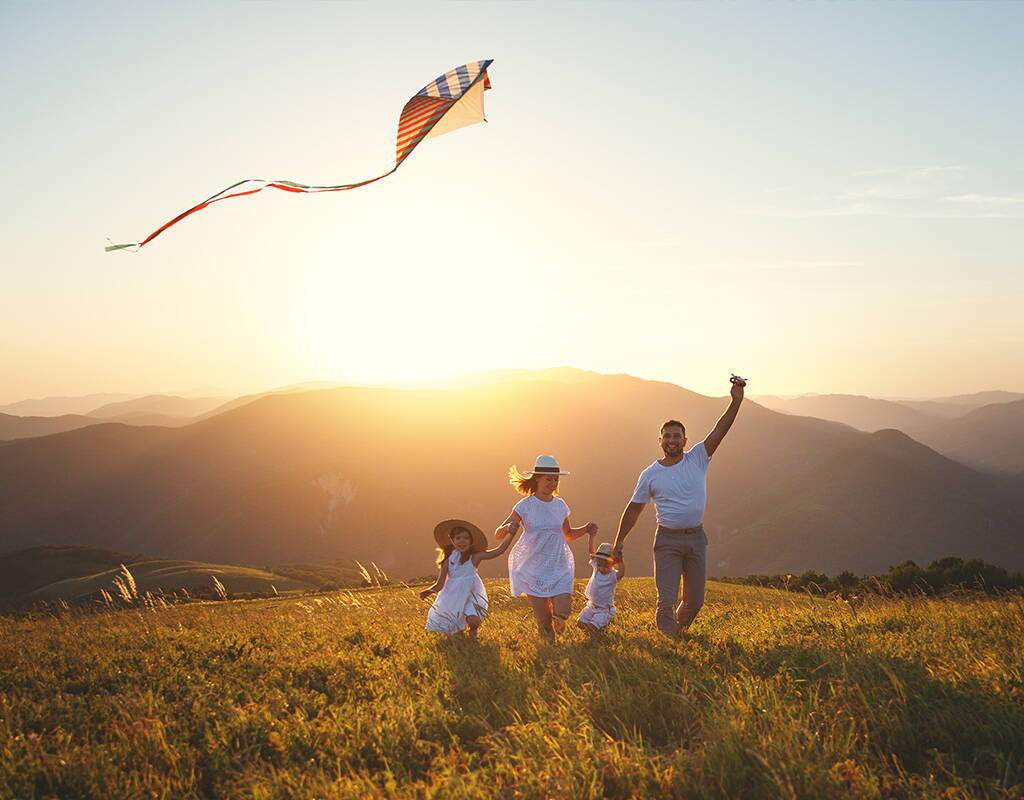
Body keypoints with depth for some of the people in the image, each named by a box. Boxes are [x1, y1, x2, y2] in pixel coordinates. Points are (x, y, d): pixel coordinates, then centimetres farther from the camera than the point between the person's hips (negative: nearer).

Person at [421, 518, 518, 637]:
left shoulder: (474, 558, -14)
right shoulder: (448, 562, -10)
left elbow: (498, 551, -21)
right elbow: (440, 584, -9)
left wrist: (511, 535, -28)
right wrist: (429, 591, -28)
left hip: (471, 596, -2)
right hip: (453, 598, 2)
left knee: (474, 620, -27)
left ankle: (473, 629, 13)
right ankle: (459, 629, 33)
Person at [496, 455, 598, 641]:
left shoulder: (560, 505, 5)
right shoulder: (525, 506, -5)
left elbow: (568, 535, 21)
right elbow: (498, 534, -8)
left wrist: (585, 529, 2)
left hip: (559, 566, 2)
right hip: (533, 568, -2)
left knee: (562, 614, -13)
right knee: (544, 622, -5)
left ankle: (555, 614, 25)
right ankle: (549, 644, 29)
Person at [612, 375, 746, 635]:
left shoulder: (697, 459, 1)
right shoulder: (650, 475, 0)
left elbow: (720, 430, -10)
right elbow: (634, 509, 9)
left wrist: (736, 401, -22)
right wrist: (619, 541, 7)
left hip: (696, 538, 2)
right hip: (667, 540, -2)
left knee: (694, 601, 11)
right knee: (667, 600, -9)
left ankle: (680, 632, 36)